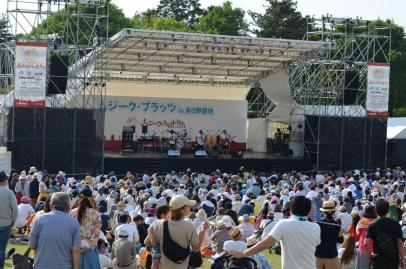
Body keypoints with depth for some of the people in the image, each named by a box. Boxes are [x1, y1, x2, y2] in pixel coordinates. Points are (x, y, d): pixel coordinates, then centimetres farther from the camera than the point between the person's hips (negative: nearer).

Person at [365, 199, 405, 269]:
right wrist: (402, 258, 2)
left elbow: (366, 243, -20)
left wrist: (370, 255, -6)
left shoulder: (373, 226, -9)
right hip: (394, 258, 2)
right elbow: (400, 243, -4)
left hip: (379, 259, -2)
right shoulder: (396, 224, -2)